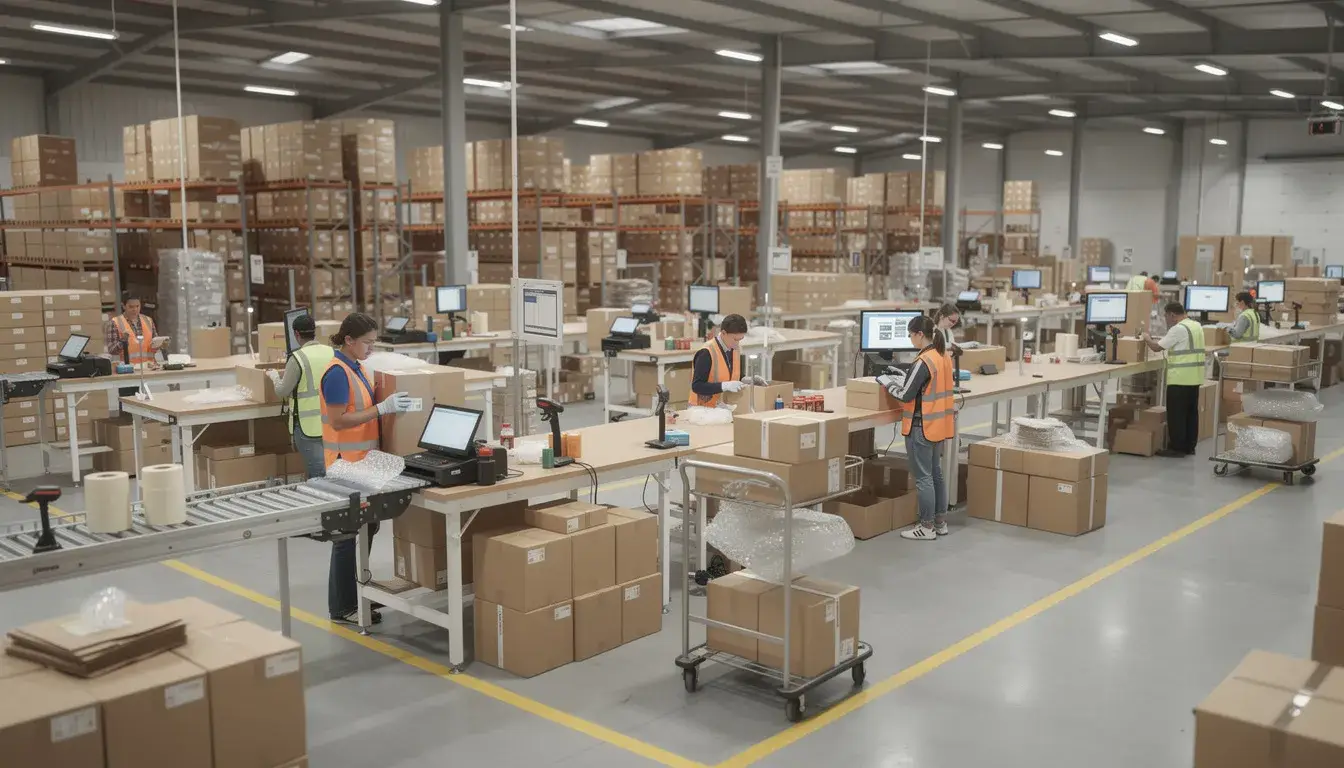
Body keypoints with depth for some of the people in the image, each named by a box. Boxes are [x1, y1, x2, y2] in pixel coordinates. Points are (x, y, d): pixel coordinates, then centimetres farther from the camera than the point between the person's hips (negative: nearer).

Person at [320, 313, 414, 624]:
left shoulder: (356, 367, 10)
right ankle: (343, 607, 9)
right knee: (348, 534, -1)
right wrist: (382, 408, -26)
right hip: (346, 463, -9)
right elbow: (338, 421, -23)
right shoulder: (337, 373, -18)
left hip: (363, 460, 9)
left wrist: (386, 404, 6)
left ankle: (359, 591, 29)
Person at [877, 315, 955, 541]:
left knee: (923, 477, 0)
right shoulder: (944, 357, 7)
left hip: (922, 427, -9)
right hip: (939, 424, 9)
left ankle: (927, 527, 7)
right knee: (936, 473, 17)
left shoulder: (923, 362, -21)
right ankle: (940, 522, 25)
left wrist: (887, 383, -2)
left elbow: (906, 395, -18)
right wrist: (904, 377, 15)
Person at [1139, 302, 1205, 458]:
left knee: (1176, 414, -2)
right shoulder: (1197, 326, 13)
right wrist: (1157, 339, 21)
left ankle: (1177, 448, 1)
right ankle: (1189, 446, 18)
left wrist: (1147, 338, 6)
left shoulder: (1178, 329, -15)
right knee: (1191, 412, 13)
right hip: (1194, 377, 9)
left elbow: (1157, 347, -12)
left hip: (1180, 378, -9)